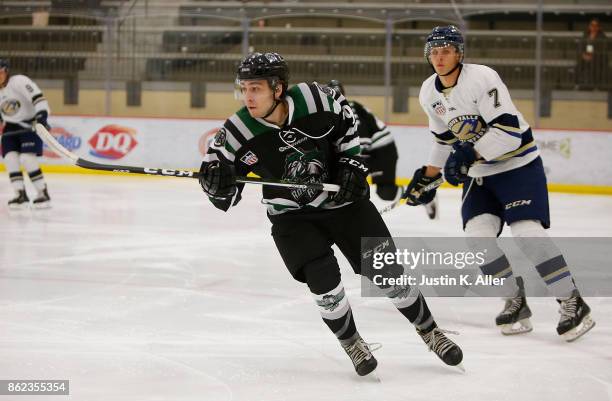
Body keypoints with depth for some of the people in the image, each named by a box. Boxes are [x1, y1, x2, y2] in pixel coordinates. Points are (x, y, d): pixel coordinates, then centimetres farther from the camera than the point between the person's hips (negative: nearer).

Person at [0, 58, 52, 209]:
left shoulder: (19, 81, -20)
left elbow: (38, 98, -29)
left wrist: (42, 116, -40)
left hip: (30, 124, -7)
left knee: (27, 158, -19)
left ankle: (43, 193, -11)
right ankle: (21, 195, -2)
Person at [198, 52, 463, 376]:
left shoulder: (315, 99, -21)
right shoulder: (237, 133, -20)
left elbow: (347, 123, 2)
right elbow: (226, 197, -11)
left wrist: (352, 165, -5)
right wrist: (216, 183, -32)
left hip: (343, 199, 0)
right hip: (291, 215, 0)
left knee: (386, 270, 1)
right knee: (322, 278, -18)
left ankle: (429, 331, 22)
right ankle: (351, 343, 6)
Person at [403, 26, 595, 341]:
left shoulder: (482, 78, -22)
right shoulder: (429, 93, 1)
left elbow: (509, 131, -28)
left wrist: (471, 153, -36)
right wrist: (427, 176, 12)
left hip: (518, 164, -7)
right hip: (478, 172, 7)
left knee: (527, 232, -20)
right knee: (478, 235, -11)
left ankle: (573, 304, -10)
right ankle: (516, 301, 6)